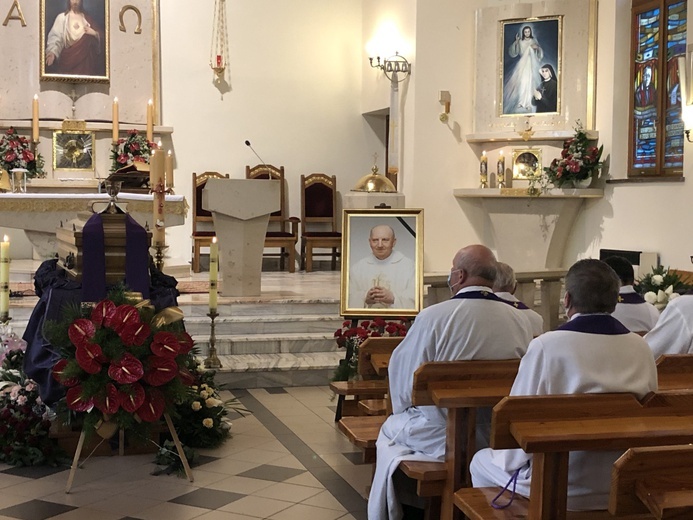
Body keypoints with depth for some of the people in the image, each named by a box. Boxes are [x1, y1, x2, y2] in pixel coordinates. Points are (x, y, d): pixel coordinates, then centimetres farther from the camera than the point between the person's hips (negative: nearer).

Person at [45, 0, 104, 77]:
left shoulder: (87, 18, 12)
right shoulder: (62, 17, 3)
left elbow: (101, 35, 11)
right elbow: (55, 36, -7)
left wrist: (94, 33, -12)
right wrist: (52, 52, -24)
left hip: (84, 60, 2)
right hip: (68, 59, -2)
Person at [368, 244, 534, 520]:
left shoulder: (433, 316, -17)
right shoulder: (521, 319, -6)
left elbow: (401, 371, -8)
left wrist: (403, 408, 12)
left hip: (444, 436, -4)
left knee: (391, 428, 27)